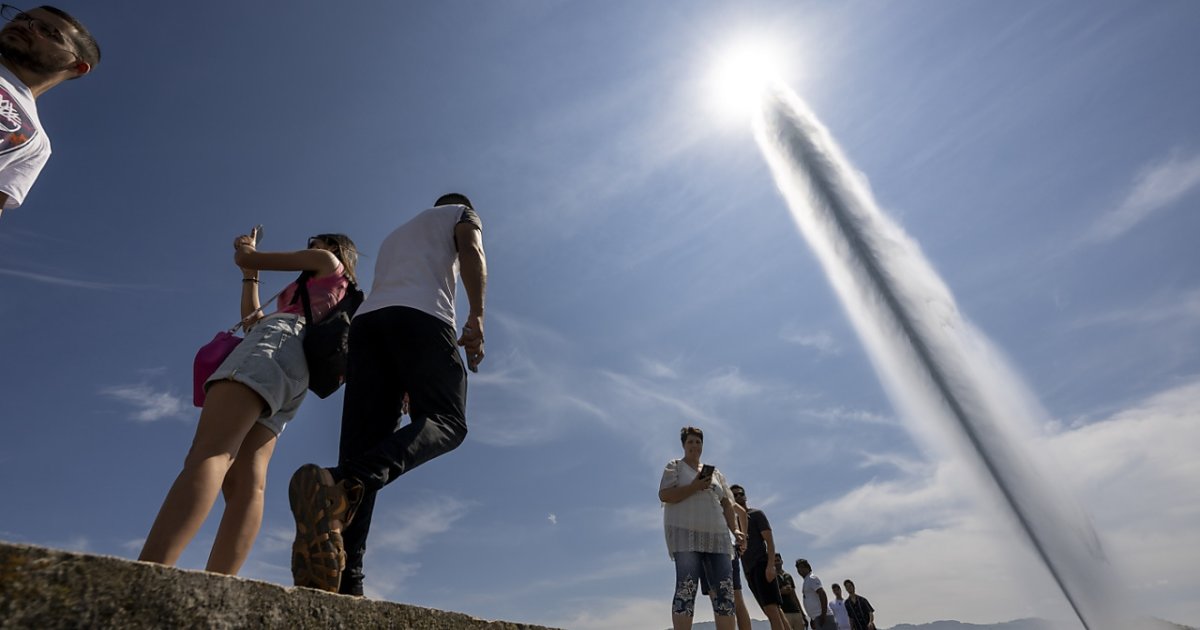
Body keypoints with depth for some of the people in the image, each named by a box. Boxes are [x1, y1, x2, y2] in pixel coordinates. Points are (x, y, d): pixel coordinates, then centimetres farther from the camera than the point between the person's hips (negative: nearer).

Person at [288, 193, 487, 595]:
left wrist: (401, 385, 32)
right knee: (445, 420, -7)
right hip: (421, 315, -5)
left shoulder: (394, 236, 43)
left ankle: (344, 581, -19)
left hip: (368, 319, 6)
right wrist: (477, 317, -10)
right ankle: (347, 487, -35)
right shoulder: (462, 212, 27)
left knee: (364, 443, -4)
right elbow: (471, 252, 2)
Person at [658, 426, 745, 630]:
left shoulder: (715, 473, 23)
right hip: (685, 534, -5)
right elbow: (664, 495, -7)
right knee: (686, 588, -15)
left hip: (716, 536, 6)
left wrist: (735, 530, 4)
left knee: (725, 590, -3)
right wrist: (694, 487, -14)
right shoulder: (675, 466, 7)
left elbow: (727, 504, 19)